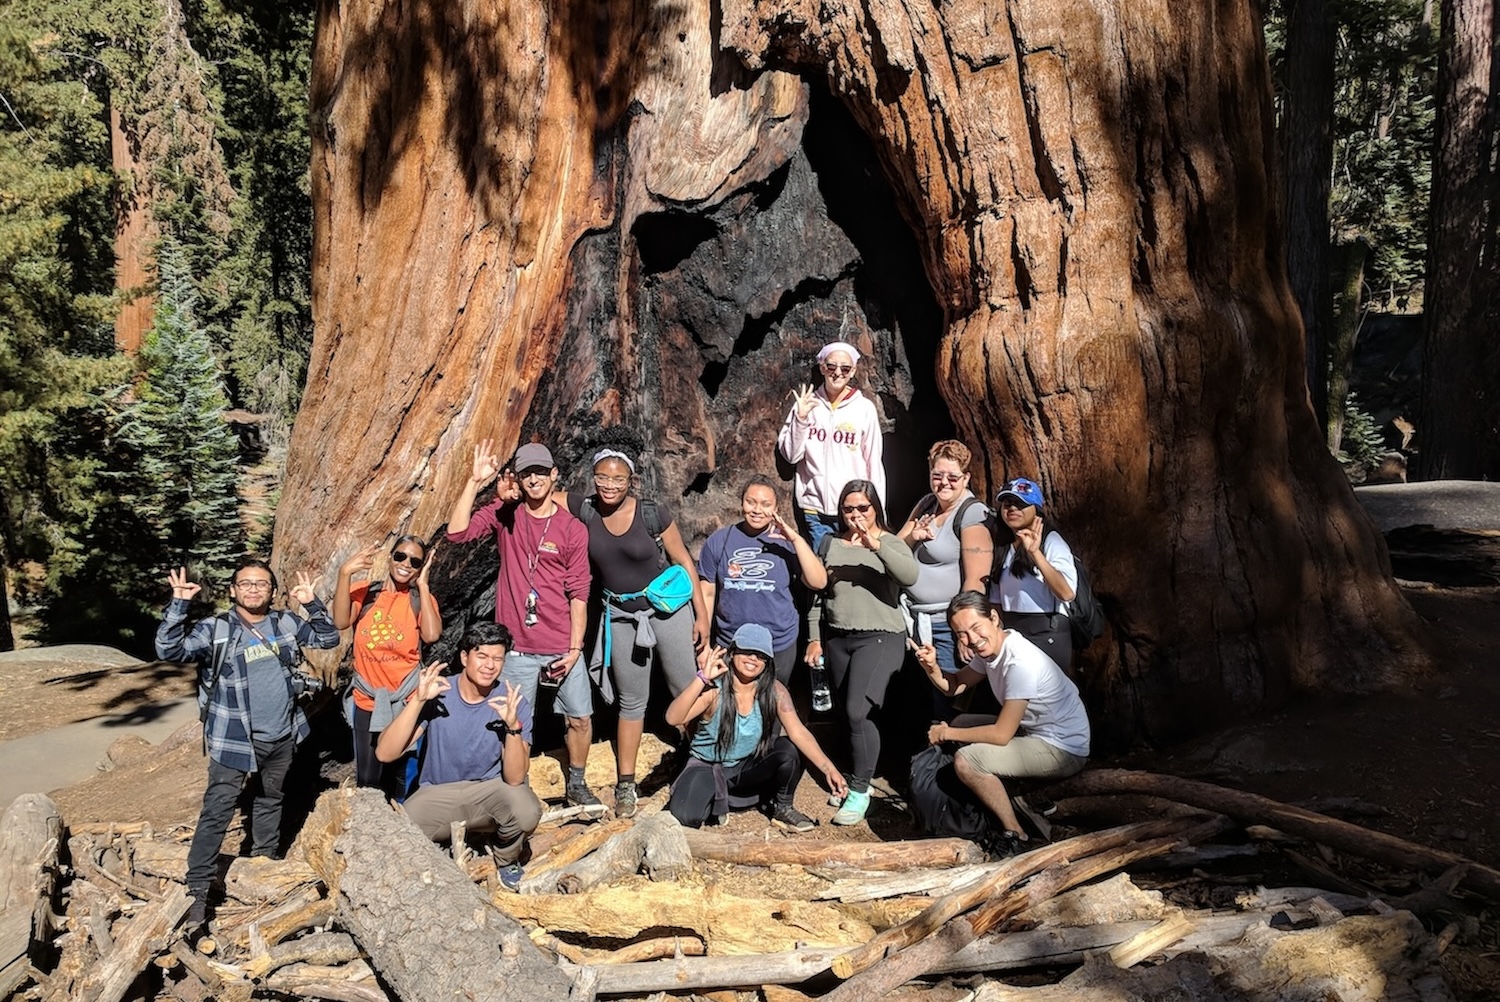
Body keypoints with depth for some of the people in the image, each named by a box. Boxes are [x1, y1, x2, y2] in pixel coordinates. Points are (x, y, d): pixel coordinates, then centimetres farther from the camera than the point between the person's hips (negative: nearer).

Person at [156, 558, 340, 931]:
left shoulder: (286, 624, 2)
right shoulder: (214, 630, -9)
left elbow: (329, 637, 8)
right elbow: (168, 650, -20)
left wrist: (312, 604, -8)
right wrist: (179, 604, -30)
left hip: (282, 737, 5)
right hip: (234, 740, -4)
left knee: (270, 803, 22)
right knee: (217, 813, -5)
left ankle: (265, 864, 42)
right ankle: (197, 891, 3)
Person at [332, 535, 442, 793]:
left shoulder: (422, 599, 0)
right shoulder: (365, 591, 2)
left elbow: (431, 635, -19)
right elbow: (341, 622, -17)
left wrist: (422, 585, -13)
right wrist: (345, 573, -26)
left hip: (406, 703, -1)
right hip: (366, 701, 1)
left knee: (401, 781, 5)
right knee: (367, 781, 9)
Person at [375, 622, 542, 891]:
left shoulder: (515, 704, -15)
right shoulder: (437, 695, -14)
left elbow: (514, 778, -22)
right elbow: (385, 754, -22)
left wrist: (513, 726, -38)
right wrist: (418, 700, -34)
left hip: (490, 790, 0)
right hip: (438, 795, 0)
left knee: (526, 813, -32)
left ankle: (506, 859, 5)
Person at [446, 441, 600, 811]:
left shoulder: (573, 529, -3)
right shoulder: (505, 513, 0)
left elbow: (578, 594, -3)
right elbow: (457, 532, -14)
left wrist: (575, 647, -6)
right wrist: (474, 482, -20)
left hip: (562, 647, 1)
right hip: (518, 646, 0)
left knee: (580, 718, 10)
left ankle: (576, 785, 32)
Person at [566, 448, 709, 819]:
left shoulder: (652, 512, -13)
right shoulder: (585, 510, -7)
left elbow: (682, 559, -5)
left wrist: (701, 613, -4)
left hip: (668, 605, -2)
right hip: (621, 616, 3)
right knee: (631, 701, 11)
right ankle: (625, 785, 20)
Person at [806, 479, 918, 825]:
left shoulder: (891, 543, -1)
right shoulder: (831, 543, 10)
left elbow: (910, 576, -21)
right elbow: (819, 593, 15)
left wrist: (876, 545, -30)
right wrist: (815, 638, 11)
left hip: (880, 638, -5)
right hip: (838, 640, 5)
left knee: (857, 712, -16)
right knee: (848, 716, 10)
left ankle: (860, 790, -4)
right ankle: (857, 778, 26)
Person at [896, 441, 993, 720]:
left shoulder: (973, 514, -13)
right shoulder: (926, 504, 10)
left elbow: (976, 580, -19)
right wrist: (912, 537, -11)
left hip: (948, 625, -7)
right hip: (915, 621, 7)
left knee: (947, 706, 1)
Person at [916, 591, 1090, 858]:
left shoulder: (1020, 662, -28)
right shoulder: (989, 647, -1)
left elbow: (1001, 734, -25)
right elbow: (953, 686, 13)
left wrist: (947, 733, -12)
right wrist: (932, 667, -9)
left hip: (1063, 751, -10)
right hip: (1034, 732, 10)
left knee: (965, 762, -22)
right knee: (961, 724, 19)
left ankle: (1014, 833, -4)